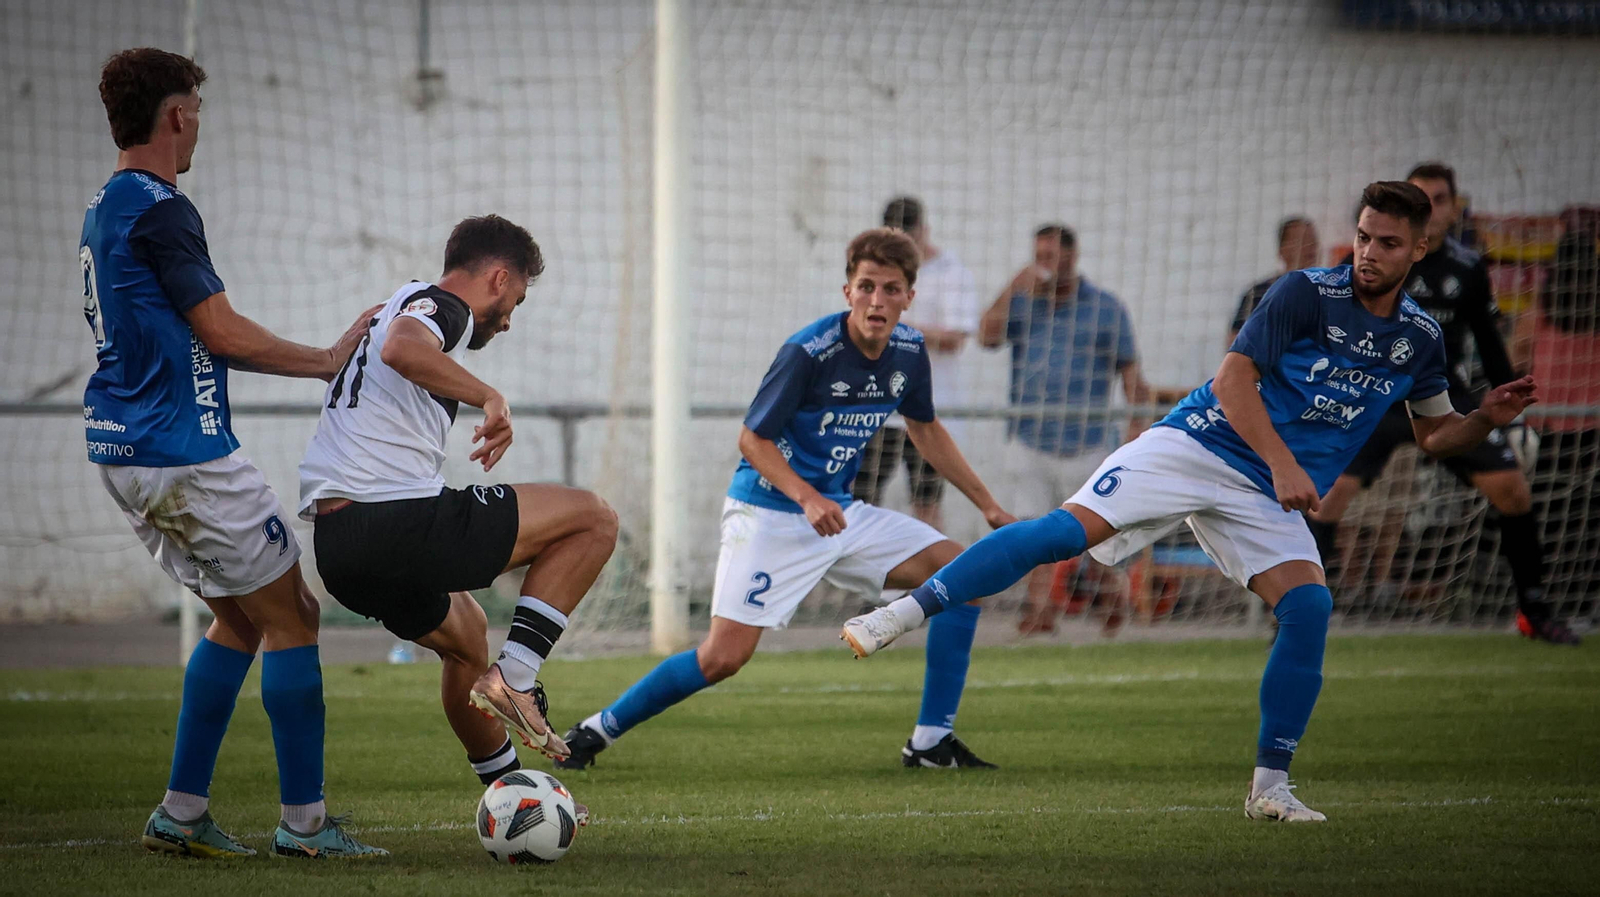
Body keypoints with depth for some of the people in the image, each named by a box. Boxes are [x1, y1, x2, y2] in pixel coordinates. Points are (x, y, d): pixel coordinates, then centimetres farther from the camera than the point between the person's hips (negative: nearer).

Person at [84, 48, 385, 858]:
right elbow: (222, 333, -17)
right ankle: (302, 822, -1)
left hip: (123, 454, 10)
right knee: (290, 617, -1)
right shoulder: (160, 210, -15)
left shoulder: (103, 210, 16)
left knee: (239, 616, 17)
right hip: (183, 453, -10)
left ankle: (181, 813, 14)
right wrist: (327, 360, -4)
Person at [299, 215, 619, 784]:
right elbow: (402, 348, -27)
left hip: (334, 545, 10)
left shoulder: (400, 305, 27)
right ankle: (514, 678, -9)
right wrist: (489, 397, -24)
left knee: (466, 635, 34)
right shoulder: (442, 304, -3)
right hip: (399, 522, -10)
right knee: (594, 519, -2)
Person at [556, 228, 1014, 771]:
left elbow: (925, 430, 17)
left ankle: (932, 742, 0)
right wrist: (808, 498, -32)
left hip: (839, 513, 7)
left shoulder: (909, 352, -1)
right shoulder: (808, 353, -21)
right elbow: (752, 439, -17)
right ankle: (597, 731, 2)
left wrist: (986, 503, 17)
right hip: (770, 515, -7)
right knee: (724, 656, -17)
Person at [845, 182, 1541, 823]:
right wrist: (1282, 465, -21)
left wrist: (1488, 418, 2)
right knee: (1066, 530, -21)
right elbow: (1233, 379, -13)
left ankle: (1270, 787, -9)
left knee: (1309, 604, -20)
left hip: (1268, 501, 4)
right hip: (1198, 447, -4)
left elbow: (1434, 434, 22)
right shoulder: (1307, 294, -9)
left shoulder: (1419, 337, 8)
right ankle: (903, 613, -16)